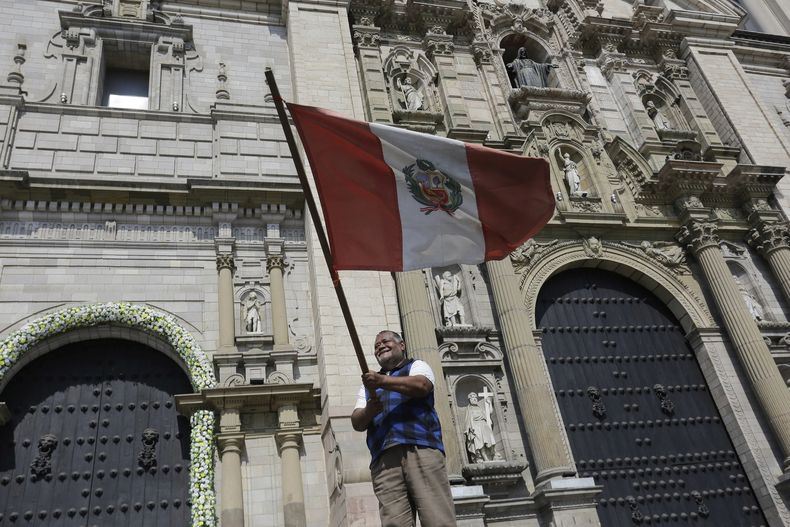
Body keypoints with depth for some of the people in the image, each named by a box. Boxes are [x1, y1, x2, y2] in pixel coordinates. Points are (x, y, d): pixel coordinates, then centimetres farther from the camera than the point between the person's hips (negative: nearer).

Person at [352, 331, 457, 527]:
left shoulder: (416, 366, 19)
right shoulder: (369, 384, 30)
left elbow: (421, 385, -6)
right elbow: (357, 423, 14)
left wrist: (383, 381, -20)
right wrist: (368, 411, -9)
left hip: (421, 449, -3)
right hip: (384, 459, 3)